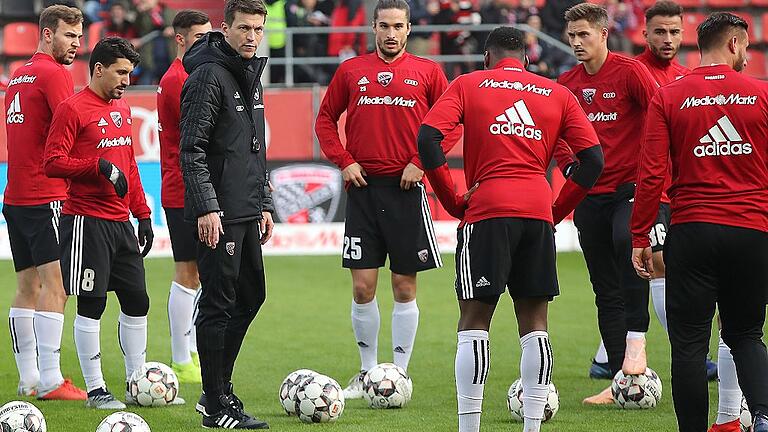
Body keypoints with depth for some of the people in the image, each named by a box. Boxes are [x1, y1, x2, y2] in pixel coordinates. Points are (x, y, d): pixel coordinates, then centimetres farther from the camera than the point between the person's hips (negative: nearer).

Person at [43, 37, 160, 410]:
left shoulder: (121, 109, 16)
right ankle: (95, 390, 2)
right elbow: (53, 162, -15)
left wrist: (143, 214, 18)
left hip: (120, 221, 8)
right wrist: (100, 166, -21)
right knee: (91, 302, -4)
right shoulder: (72, 109, -9)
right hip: (86, 221, -8)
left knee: (137, 301, 8)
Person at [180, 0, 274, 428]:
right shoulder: (209, 77, -12)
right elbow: (192, 149, -17)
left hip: (246, 212, 9)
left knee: (251, 296, 14)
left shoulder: (252, 77, 16)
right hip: (218, 214, -9)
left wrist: (264, 205, 21)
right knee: (219, 303, -5)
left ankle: (221, 389, 24)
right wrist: (206, 208, -22)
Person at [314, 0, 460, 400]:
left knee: (404, 288, 3)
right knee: (362, 288, 0)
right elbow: (325, 119, 13)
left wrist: (421, 162, -7)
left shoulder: (427, 72, 3)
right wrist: (344, 161, 0)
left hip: (406, 189, -1)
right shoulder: (351, 71, 8)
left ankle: (400, 373, 11)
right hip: (363, 188, 1)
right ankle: (367, 373, 13)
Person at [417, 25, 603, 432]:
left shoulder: (467, 85, 8)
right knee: (534, 324, 9)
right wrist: (558, 209, 12)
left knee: (474, 322, 1)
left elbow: (428, 138, -5)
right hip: (539, 214, 2)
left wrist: (452, 201, 3)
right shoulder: (558, 94, 15)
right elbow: (593, 159, 6)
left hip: (486, 212, -2)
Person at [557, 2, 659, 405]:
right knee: (606, 291, 7)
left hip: (631, 186, -6)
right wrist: (569, 166, 3)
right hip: (590, 193, 6)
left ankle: (636, 338, -30)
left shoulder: (629, 71, -7)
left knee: (626, 240, -36)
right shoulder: (567, 83, 8)